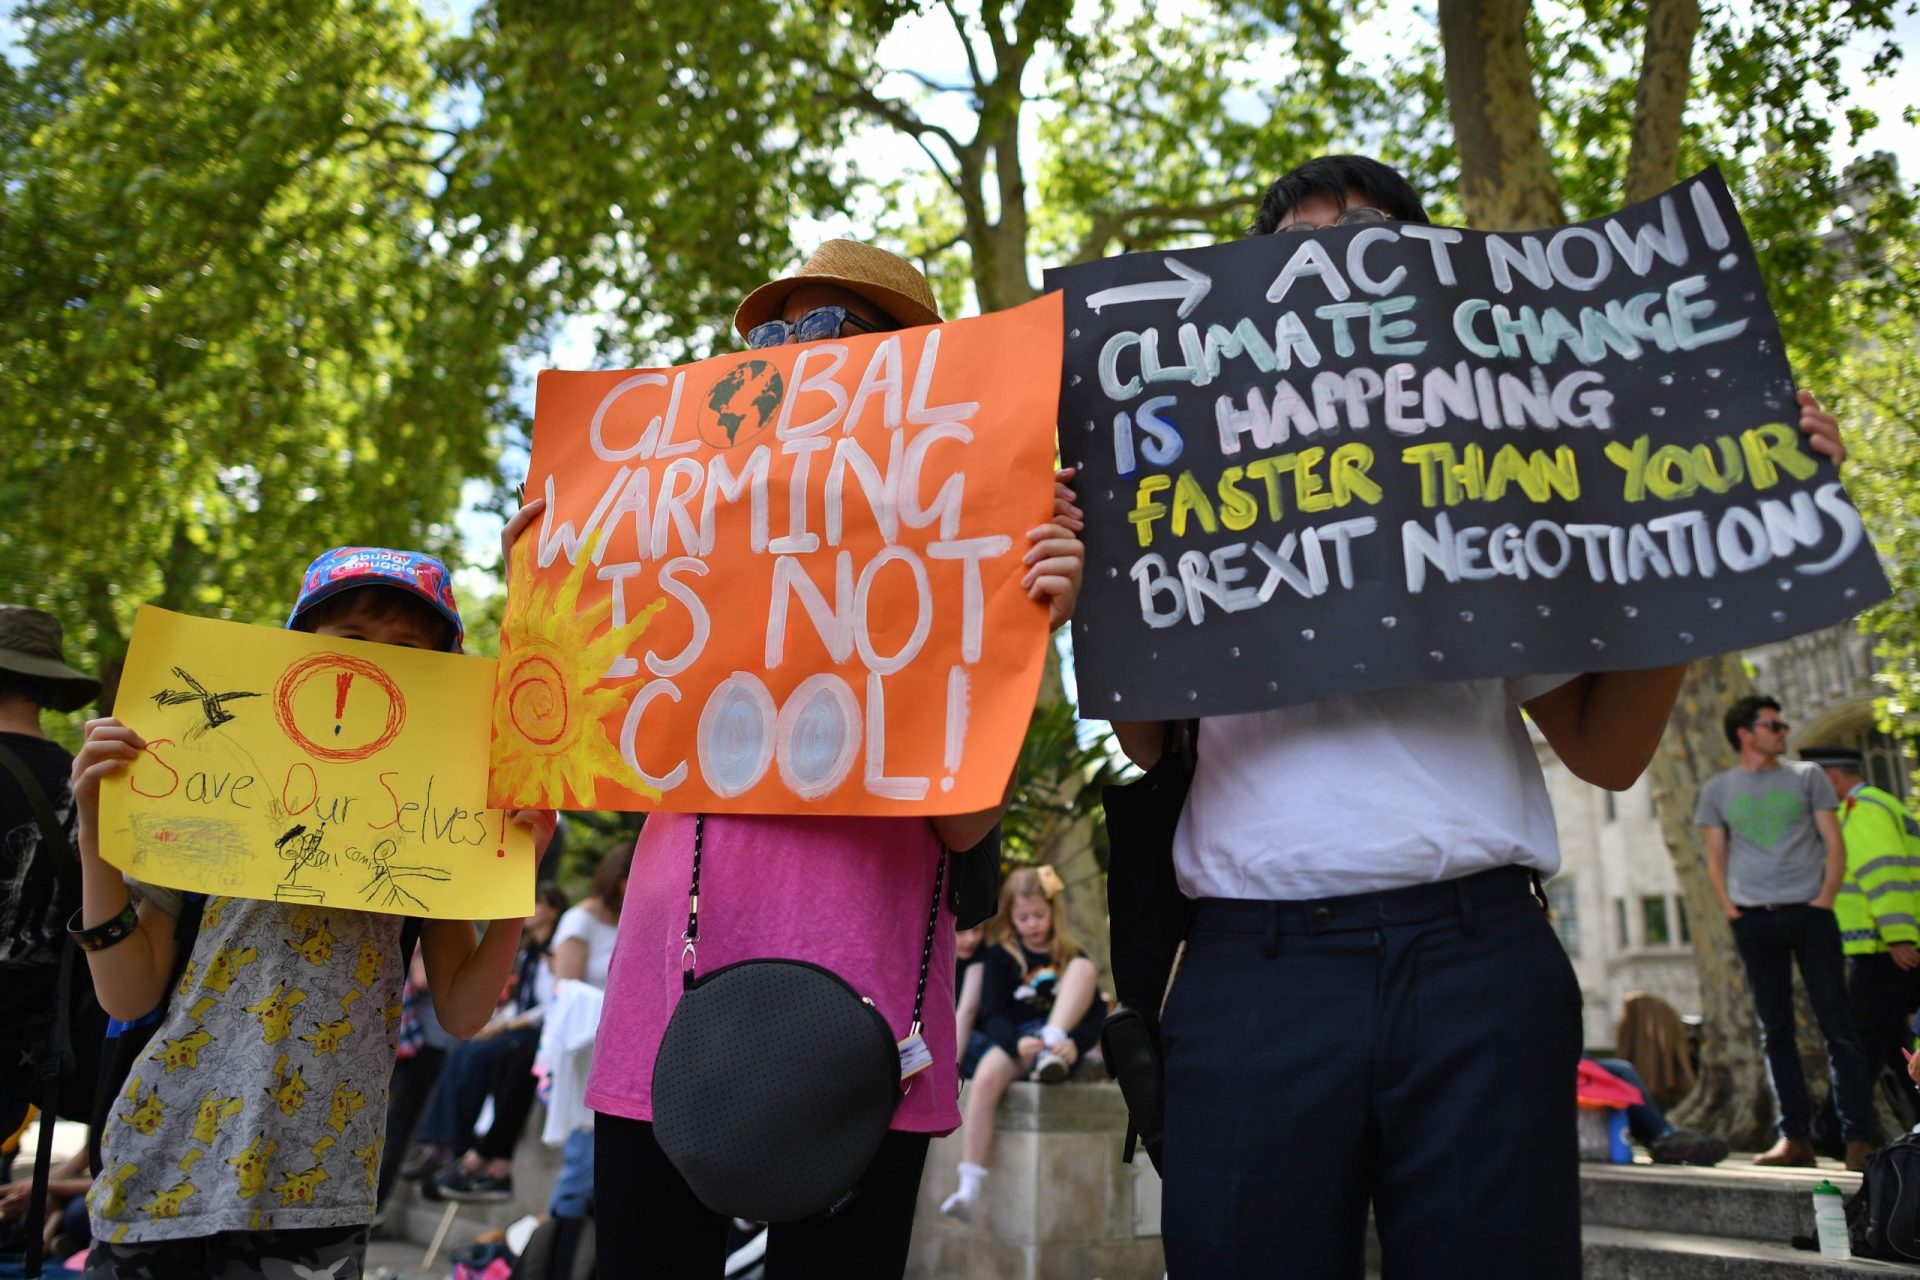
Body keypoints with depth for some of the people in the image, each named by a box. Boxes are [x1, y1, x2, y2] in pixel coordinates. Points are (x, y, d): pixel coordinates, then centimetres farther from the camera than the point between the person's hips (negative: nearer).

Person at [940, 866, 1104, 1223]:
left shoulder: (1070, 955, 11)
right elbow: (992, 1013, -3)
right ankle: (970, 1187, -36)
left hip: (1059, 1044, 1)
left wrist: (1074, 1044, -23)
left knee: (1084, 967, -17)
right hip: (1014, 1042, -1)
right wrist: (1017, 1044, -26)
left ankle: (1054, 1041, -34)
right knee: (985, 1079, -36)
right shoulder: (1001, 955, 8)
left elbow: (1097, 1013, 0)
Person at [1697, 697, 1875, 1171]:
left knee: (1836, 1025, -4)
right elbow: (1716, 858, 12)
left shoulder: (1806, 776, 9)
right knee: (1775, 1032, 3)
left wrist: (1824, 900, -7)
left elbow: (1834, 845, 5)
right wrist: (1731, 911, 0)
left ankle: (1858, 1137, 1)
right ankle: (1796, 1138, 8)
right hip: (1755, 920, 1)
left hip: (1810, 914, -1)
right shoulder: (1717, 789, 10)